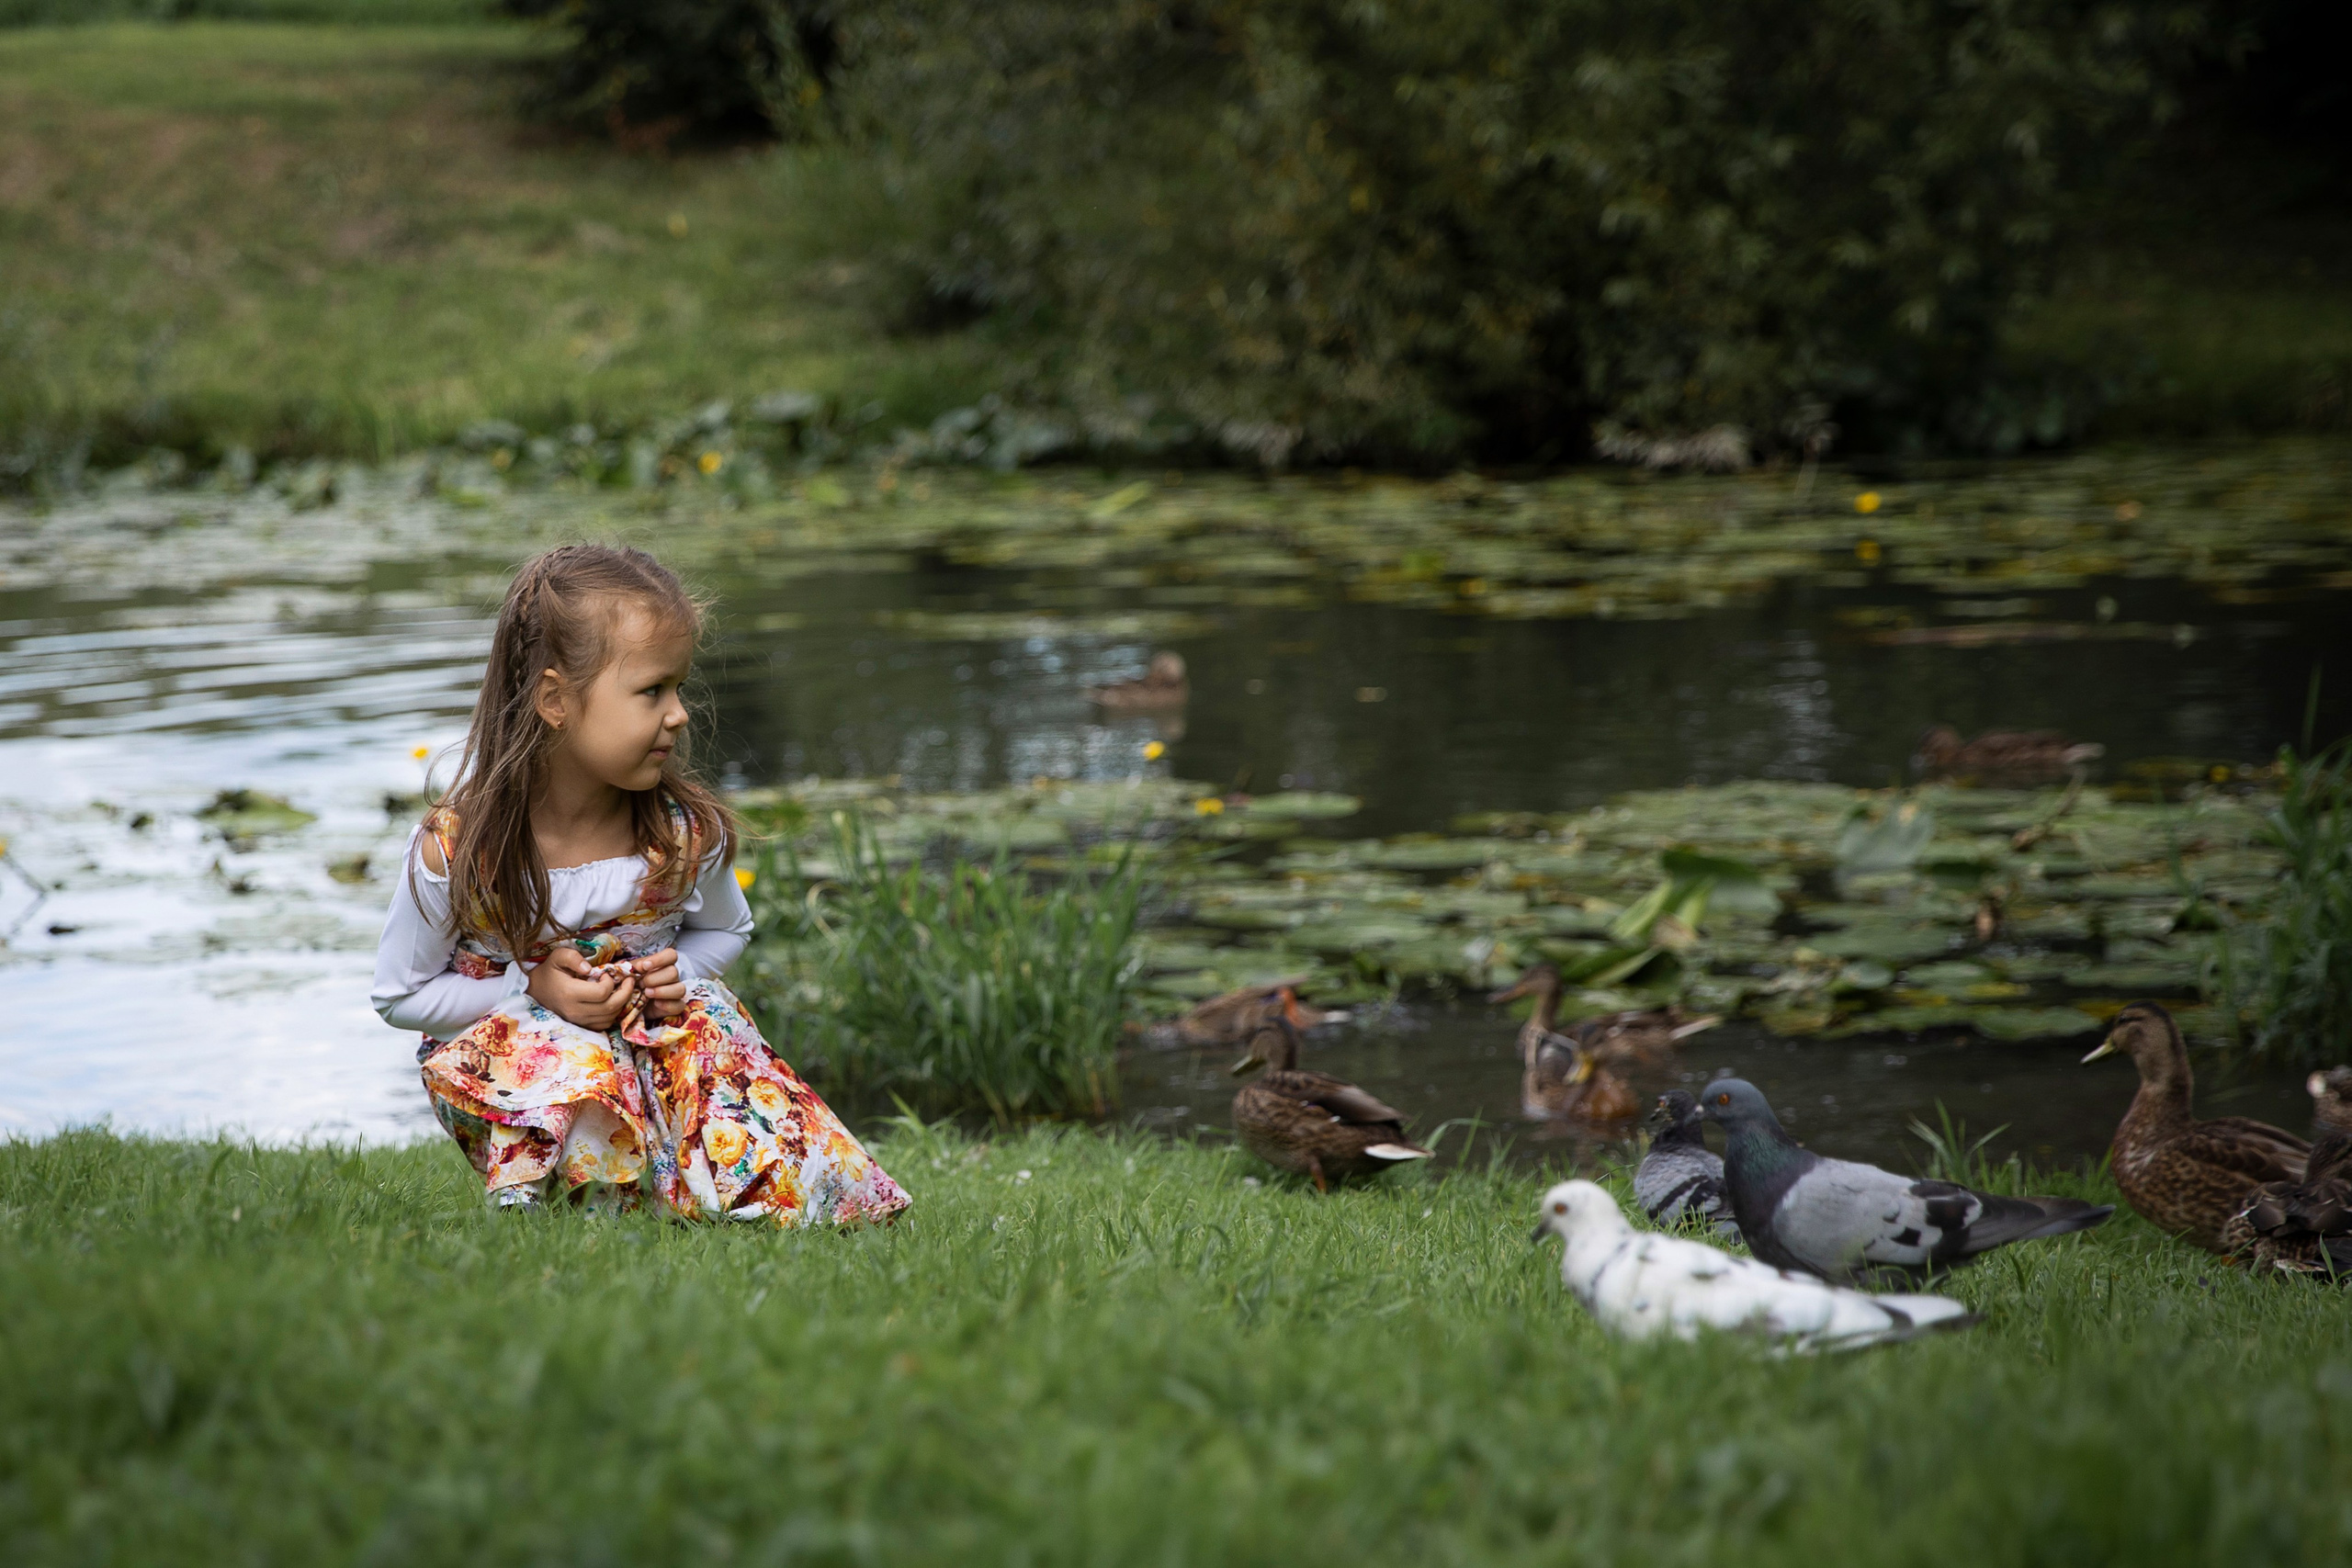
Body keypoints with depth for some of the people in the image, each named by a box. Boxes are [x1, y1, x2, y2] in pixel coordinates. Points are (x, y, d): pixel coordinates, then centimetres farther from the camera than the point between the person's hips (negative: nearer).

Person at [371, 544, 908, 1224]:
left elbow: (726, 930, 12)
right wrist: (533, 989, -21)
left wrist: (675, 971, -12)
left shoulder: (688, 834, -12)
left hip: (659, 1035, 3)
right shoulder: (453, 850, -21)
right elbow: (400, 995, -7)